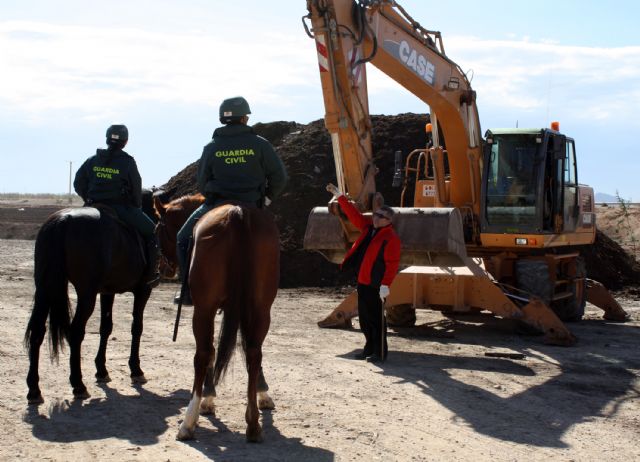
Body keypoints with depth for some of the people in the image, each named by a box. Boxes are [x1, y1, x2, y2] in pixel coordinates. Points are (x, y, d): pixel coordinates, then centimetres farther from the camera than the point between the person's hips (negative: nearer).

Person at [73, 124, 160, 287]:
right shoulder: (128, 162, -7)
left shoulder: (93, 160, 5)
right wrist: (137, 206, 14)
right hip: (121, 207, -5)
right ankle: (150, 274, 4)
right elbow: (136, 188, -2)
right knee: (151, 231, 8)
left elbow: (78, 184, 7)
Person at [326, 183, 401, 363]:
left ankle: (380, 352, 2)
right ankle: (370, 347, 25)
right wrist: (339, 196, 11)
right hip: (363, 281, 9)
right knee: (364, 316, 14)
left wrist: (386, 284, -25)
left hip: (376, 285, -9)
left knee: (376, 318, -5)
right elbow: (353, 214, 14)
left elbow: (392, 264, -19)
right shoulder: (369, 228, 11)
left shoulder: (391, 238, -14)